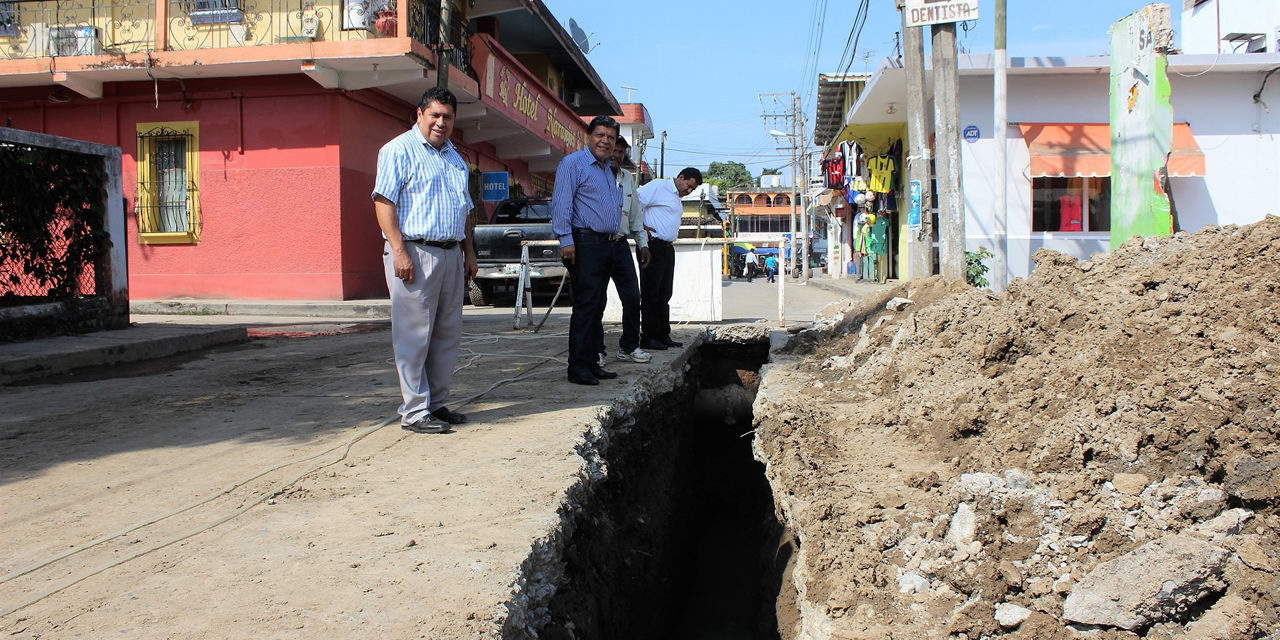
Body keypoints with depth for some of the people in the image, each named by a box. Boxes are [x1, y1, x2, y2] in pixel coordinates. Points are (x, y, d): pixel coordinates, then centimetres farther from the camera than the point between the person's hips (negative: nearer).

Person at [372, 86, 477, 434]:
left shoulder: (454, 157, 21)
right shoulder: (400, 149, -4)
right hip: (415, 252, -8)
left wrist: (468, 251, 18)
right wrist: (399, 251, -19)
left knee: (448, 334, 10)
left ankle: (436, 403, 20)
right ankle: (414, 411, 1)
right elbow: (383, 201, -12)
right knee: (414, 336, -5)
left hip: (451, 254, 8)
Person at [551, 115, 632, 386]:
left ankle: (591, 362, 15)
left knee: (597, 306, 10)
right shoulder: (573, 163, -4)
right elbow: (561, 204, -14)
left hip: (609, 243, 9)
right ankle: (578, 367, -8)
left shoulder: (608, 169, 23)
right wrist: (565, 239, -22)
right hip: (585, 243, -9)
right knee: (586, 305, -11)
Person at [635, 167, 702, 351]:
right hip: (653, 245, -9)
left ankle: (663, 335, 19)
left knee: (664, 294, 12)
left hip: (668, 248, 9)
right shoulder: (659, 186, -6)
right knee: (651, 293, -6)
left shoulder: (677, 200, 23)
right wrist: (641, 227, -16)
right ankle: (648, 337, -3)